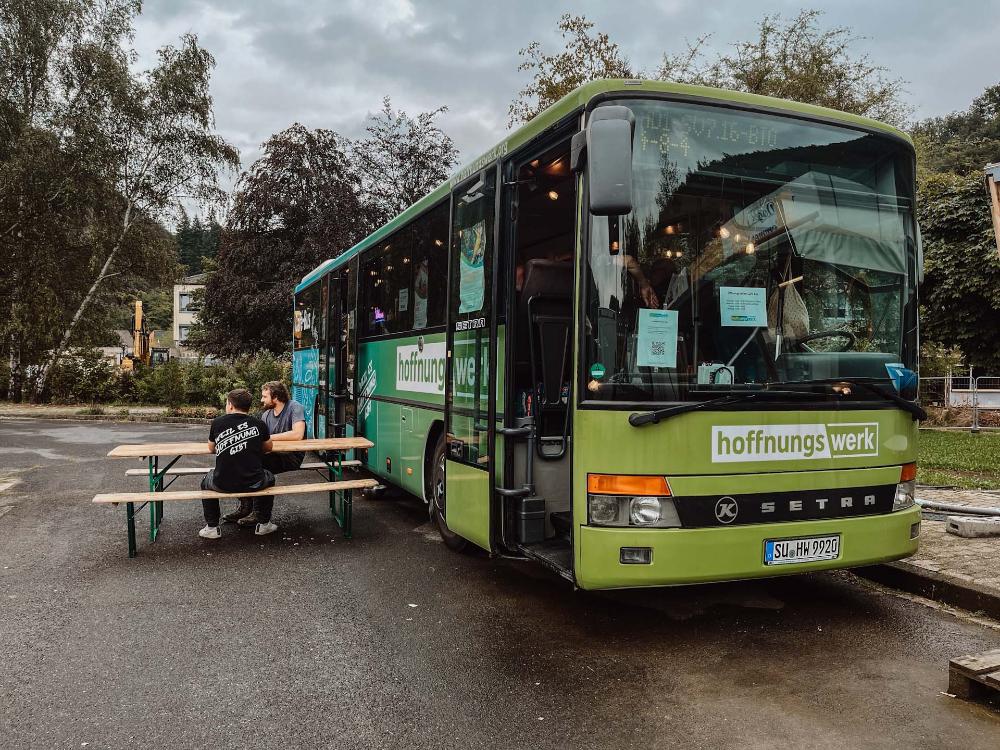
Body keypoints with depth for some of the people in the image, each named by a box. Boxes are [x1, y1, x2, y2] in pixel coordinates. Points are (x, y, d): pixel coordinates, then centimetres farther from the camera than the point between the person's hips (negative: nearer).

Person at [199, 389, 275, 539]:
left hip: (223, 484, 0)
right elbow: (268, 448, 16)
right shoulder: (259, 424, -1)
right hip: (253, 484, 0)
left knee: (206, 481, 34)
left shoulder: (217, 422, -1)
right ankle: (264, 524, 32)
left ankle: (212, 527, 31)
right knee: (270, 478, 34)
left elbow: (211, 449, 16)